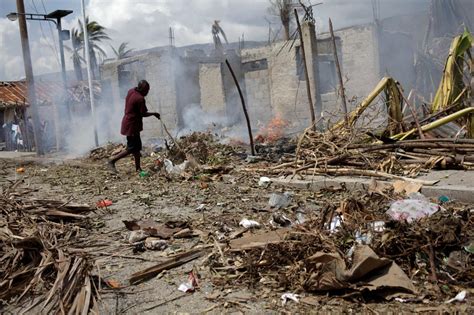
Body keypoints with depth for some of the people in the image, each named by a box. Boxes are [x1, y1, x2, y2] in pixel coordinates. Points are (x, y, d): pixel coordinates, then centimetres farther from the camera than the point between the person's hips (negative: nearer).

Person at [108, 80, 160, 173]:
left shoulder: (131, 91, 2)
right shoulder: (140, 99, -23)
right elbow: (143, 113, -15)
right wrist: (154, 113, 1)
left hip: (128, 122, 10)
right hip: (131, 125, -10)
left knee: (137, 146, 14)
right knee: (131, 148, -1)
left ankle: (138, 168, 20)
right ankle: (112, 161, 4)